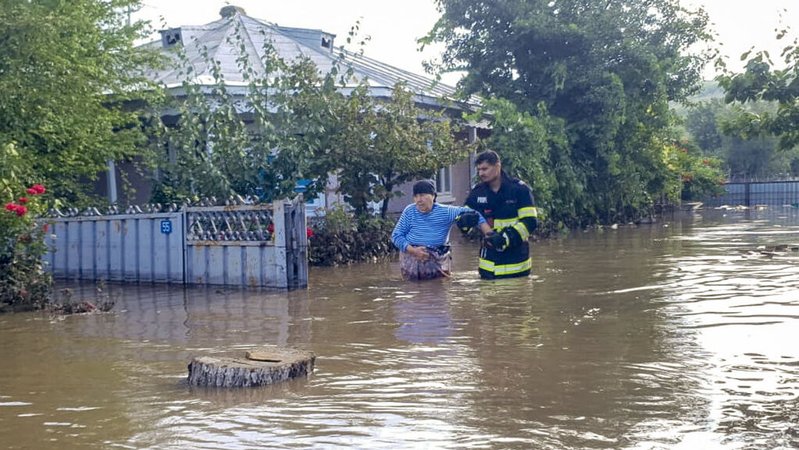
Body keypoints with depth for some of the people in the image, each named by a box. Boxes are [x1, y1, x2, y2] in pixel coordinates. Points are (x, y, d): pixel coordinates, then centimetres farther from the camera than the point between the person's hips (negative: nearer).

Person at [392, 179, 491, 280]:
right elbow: (396, 235, 0)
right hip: (410, 259, 0)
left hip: (437, 259, 0)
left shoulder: (445, 212, -4)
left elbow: (468, 212, -9)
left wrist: (490, 234, -21)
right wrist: (413, 250, -16)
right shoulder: (409, 211, 0)